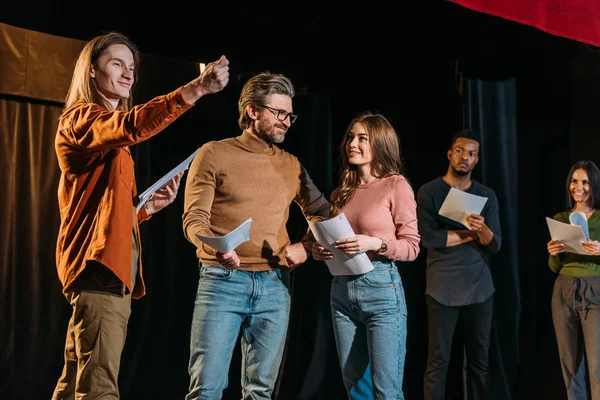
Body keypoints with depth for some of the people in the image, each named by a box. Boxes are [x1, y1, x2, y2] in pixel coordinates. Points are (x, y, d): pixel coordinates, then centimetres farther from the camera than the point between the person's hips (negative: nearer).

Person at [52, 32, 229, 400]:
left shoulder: (112, 138, 24)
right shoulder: (80, 118, -5)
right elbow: (133, 126, -29)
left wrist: (150, 206, 8)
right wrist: (196, 89, -39)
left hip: (115, 268, 10)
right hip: (99, 265, -10)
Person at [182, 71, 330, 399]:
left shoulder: (291, 165, 13)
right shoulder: (214, 154, 0)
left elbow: (323, 214, 21)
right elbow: (194, 218, -6)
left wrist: (306, 247, 1)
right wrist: (213, 246, -27)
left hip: (273, 286, 4)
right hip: (222, 281, -4)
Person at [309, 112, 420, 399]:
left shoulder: (397, 186, -4)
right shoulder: (342, 191, 13)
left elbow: (412, 247, -7)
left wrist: (375, 244, -22)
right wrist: (319, 250, -2)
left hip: (381, 289, -6)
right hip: (342, 289, 6)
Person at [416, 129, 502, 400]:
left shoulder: (487, 195, 8)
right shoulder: (429, 192, -2)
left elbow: (495, 245, 2)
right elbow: (428, 238, -14)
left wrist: (482, 228, -20)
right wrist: (471, 233, -7)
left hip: (480, 287, 4)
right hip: (443, 288, -3)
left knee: (480, 360, 7)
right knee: (438, 360, -3)